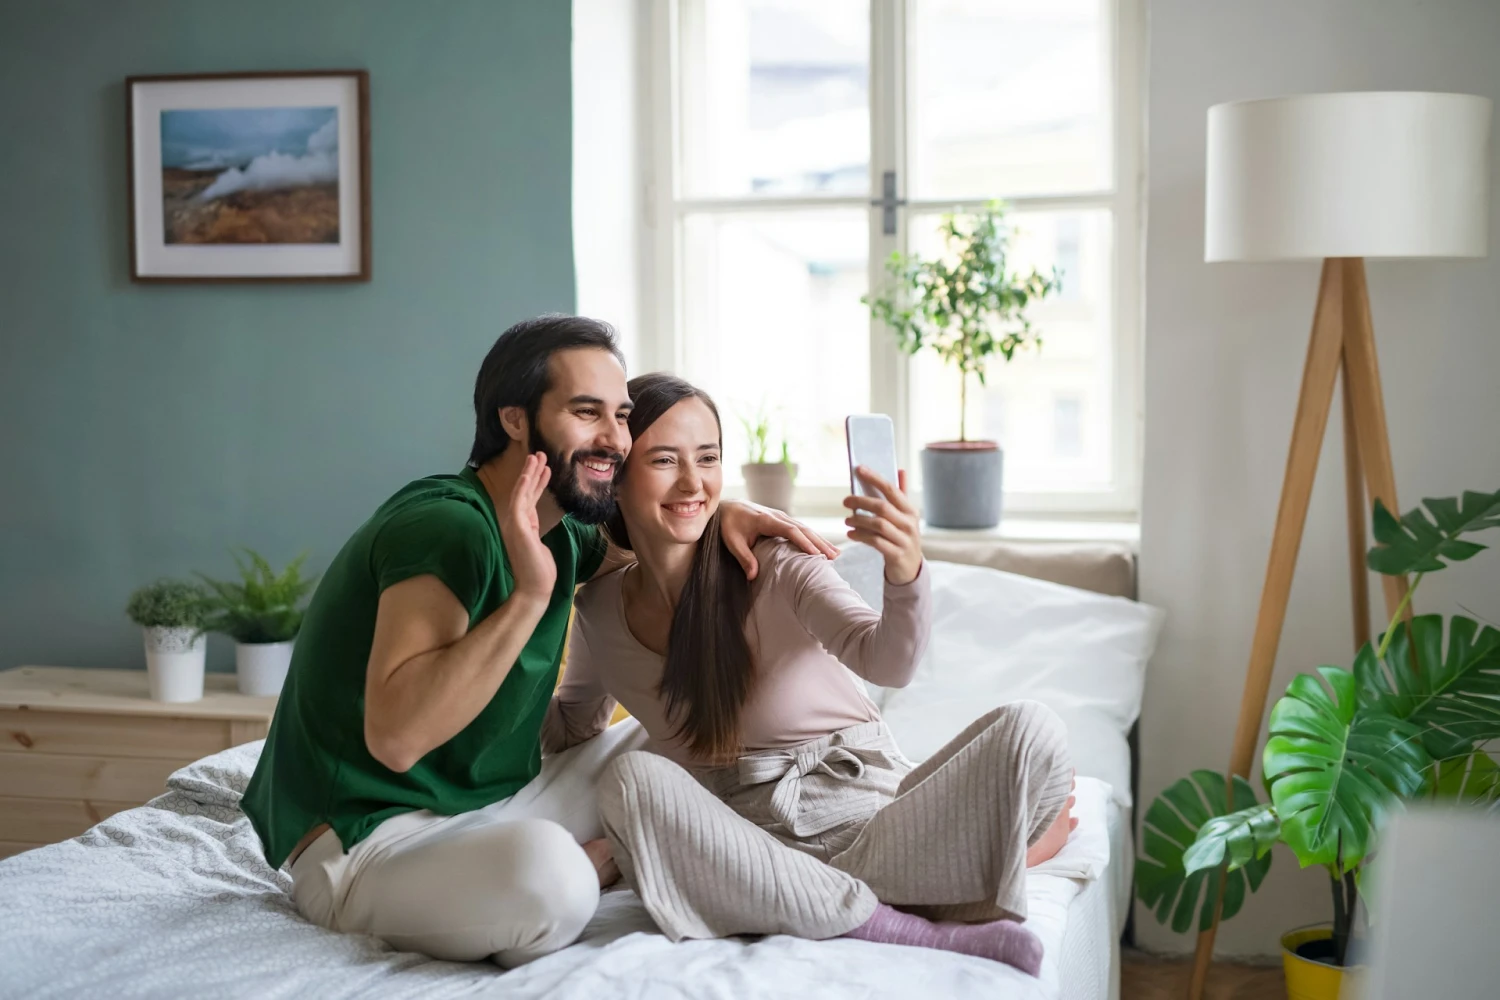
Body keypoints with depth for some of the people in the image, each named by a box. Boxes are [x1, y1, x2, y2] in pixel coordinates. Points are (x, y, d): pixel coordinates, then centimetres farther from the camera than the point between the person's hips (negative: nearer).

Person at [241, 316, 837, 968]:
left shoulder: (558, 535, 6)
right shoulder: (449, 524, -22)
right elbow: (395, 736, -32)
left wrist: (723, 514, 6)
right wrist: (529, 596, -35)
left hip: (494, 803, 9)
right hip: (364, 842, -9)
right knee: (545, 870, -37)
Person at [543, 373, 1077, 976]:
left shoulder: (773, 563, -3)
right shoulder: (599, 612, 7)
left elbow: (887, 662, -19)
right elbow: (573, 725, 26)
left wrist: (907, 575, -40)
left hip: (869, 812, -2)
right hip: (751, 846, 2)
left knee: (1030, 731, -25)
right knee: (633, 779, -32)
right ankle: (917, 932, -29)